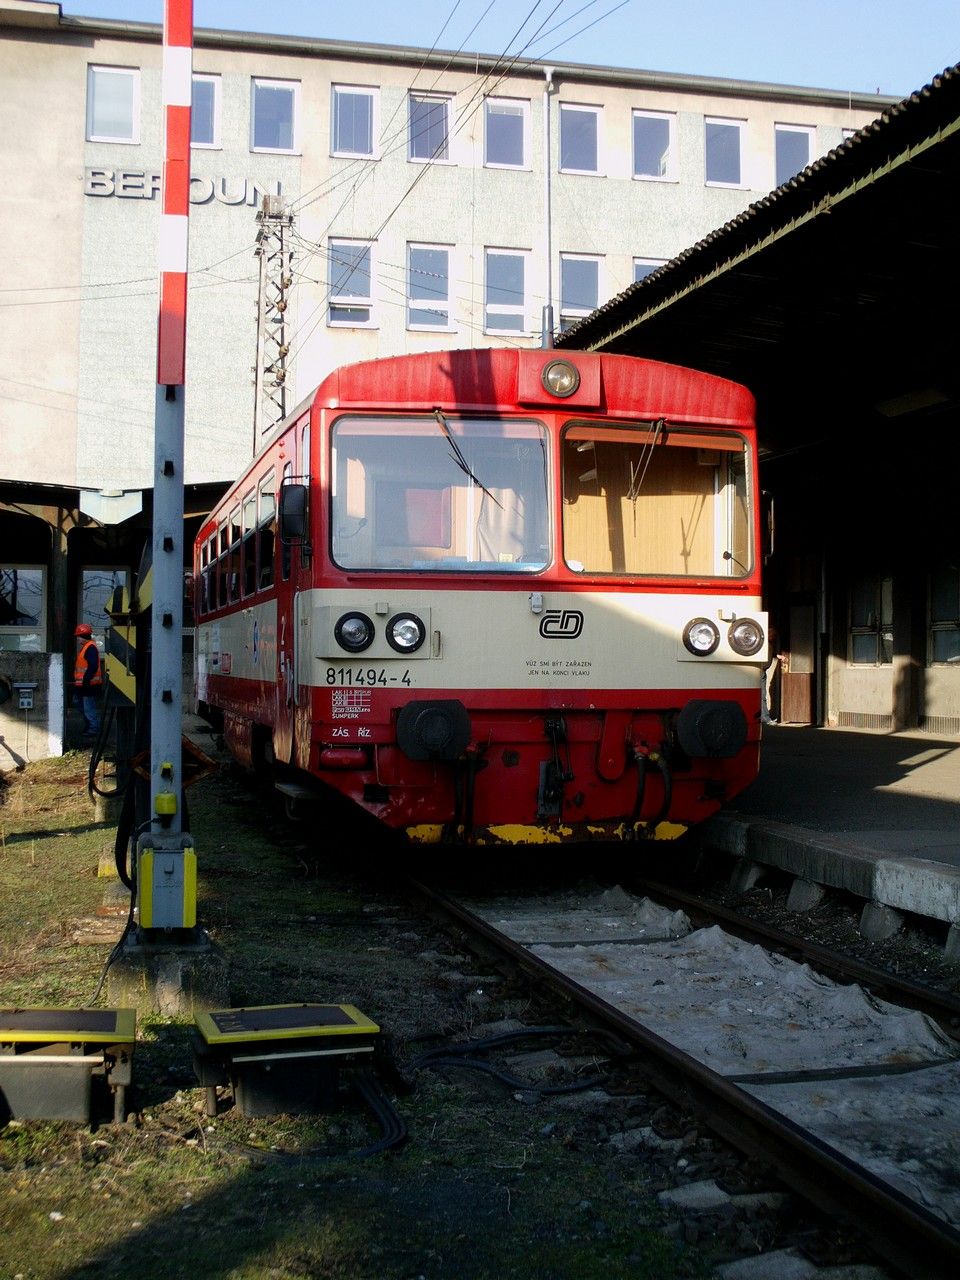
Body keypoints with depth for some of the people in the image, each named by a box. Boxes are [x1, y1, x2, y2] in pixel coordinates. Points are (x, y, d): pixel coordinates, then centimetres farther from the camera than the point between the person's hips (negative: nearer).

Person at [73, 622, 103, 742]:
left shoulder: (90, 648, -16)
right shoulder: (84, 647, 18)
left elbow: (93, 666, -25)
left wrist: (86, 680, -26)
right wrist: (78, 682, 24)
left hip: (89, 685, -11)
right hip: (84, 685, 11)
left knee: (89, 709, -10)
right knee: (84, 709, 17)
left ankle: (94, 731, -8)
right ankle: (87, 730, 25)